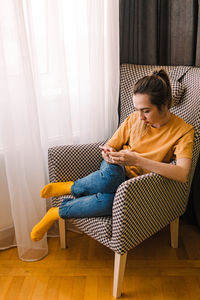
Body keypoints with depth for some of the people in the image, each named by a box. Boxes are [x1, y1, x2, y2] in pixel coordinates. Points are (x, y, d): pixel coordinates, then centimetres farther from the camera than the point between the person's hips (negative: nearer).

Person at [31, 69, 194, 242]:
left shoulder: (183, 131, -13)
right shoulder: (134, 119, -2)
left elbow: (182, 174, -27)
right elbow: (110, 146, 8)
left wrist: (137, 160, -34)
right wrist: (108, 153, -19)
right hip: (117, 170, 2)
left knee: (109, 201, -38)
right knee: (110, 174, -39)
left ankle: (57, 213, -12)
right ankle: (72, 187, -10)